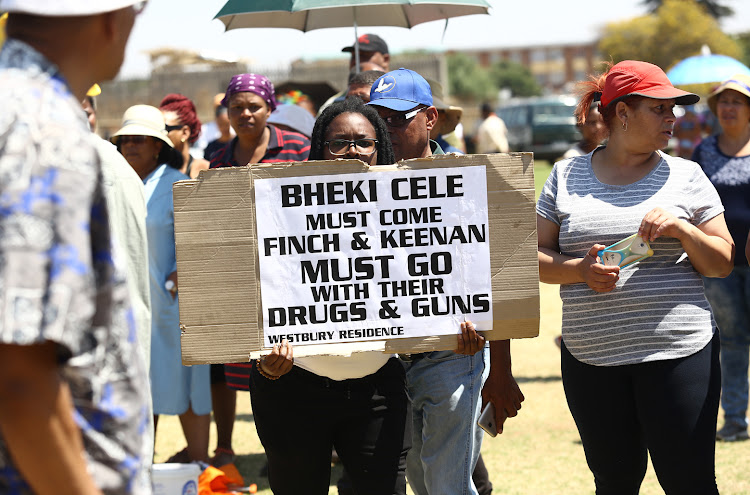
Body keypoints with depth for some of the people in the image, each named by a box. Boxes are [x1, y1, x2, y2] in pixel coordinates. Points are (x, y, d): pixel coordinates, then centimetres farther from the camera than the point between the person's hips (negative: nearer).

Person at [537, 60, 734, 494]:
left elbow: (722, 263, 6)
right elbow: (536, 257, 8)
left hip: (678, 352, -1)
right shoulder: (567, 177, 9)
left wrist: (682, 230, -12)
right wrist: (578, 270, -11)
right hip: (590, 357, 1)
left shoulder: (686, 177, 6)